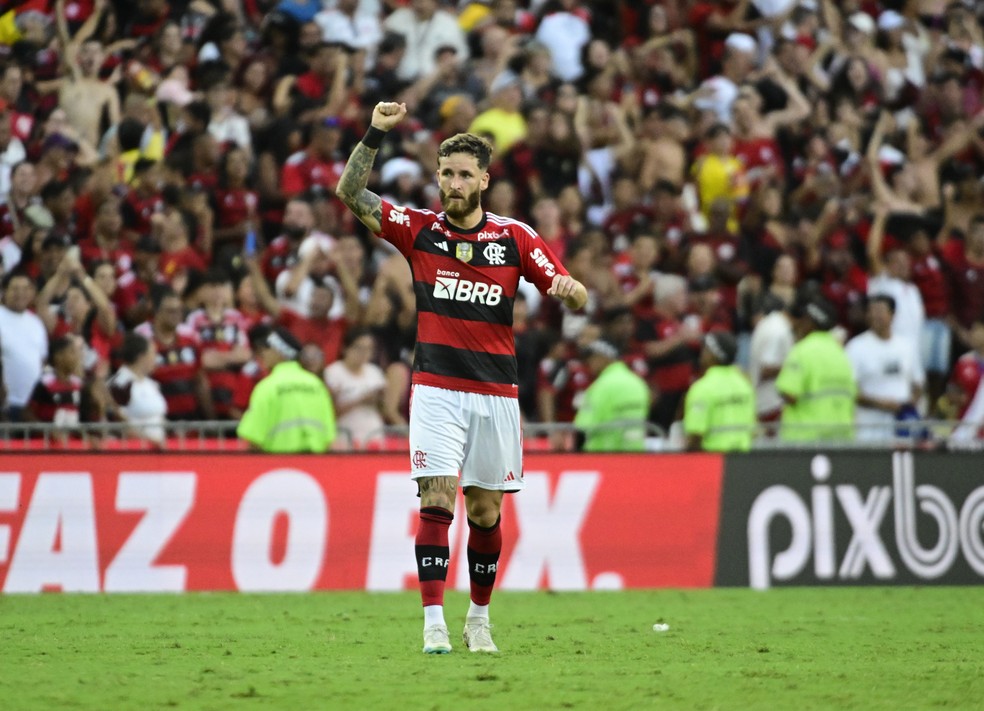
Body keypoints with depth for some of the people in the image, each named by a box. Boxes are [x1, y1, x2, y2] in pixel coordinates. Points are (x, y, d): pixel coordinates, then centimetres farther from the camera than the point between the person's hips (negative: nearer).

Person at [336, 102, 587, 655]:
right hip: (437, 388, -1)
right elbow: (350, 193, -5)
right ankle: (434, 623, -16)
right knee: (437, 500, -13)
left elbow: (576, 297, 2)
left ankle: (480, 617, 24)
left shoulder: (515, 237, 2)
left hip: (496, 392, 1)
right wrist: (376, 134, -17)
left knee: (485, 510, 8)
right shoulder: (419, 230, 2)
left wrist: (569, 290, -22)